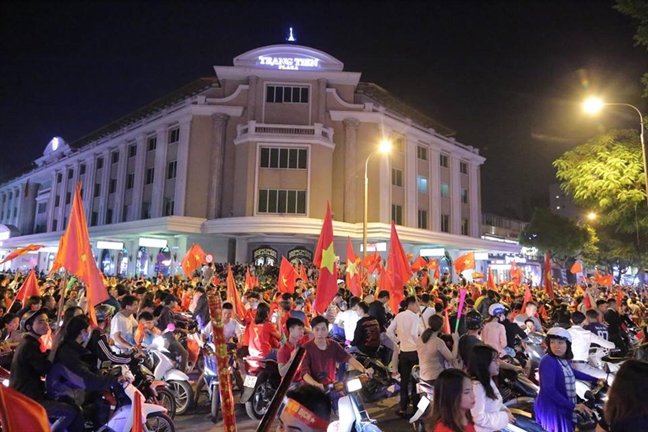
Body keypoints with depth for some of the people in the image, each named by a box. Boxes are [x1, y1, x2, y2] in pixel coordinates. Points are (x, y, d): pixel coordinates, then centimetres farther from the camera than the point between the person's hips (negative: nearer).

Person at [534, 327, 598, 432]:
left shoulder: (564, 360, 3)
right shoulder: (548, 361, -23)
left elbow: (570, 373, 25)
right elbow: (549, 389, -29)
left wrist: (595, 379, 33)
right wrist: (573, 406, -28)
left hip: (563, 408, 8)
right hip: (550, 409, -8)